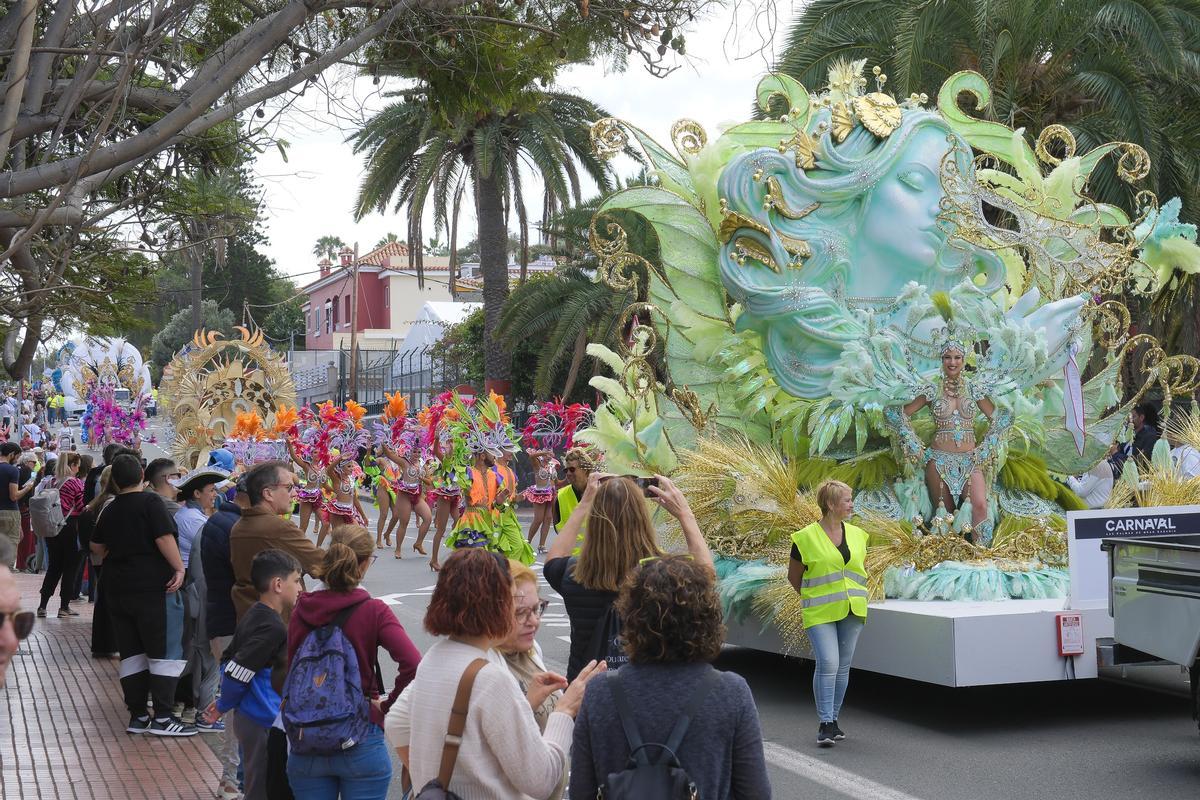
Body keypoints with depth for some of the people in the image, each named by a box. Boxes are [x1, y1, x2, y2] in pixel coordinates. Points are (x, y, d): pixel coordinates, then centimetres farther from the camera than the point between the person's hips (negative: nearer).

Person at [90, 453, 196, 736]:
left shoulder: (110, 510, 11)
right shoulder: (151, 502, -9)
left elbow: (97, 547, 23)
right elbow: (164, 538, -19)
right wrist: (179, 568, -11)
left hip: (118, 590, 6)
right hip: (153, 587, -6)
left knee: (131, 653, 11)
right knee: (165, 652, -2)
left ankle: (137, 716, 12)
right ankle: (162, 718, -5)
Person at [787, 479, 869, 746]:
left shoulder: (857, 535, 8)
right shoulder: (806, 538, -7)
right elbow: (793, 576, 4)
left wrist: (856, 595, 14)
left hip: (852, 613, 5)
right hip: (820, 614, -5)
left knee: (843, 666, 8)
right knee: (827, 663, -14)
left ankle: (832, 720, 18)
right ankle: (826, 723, -8)